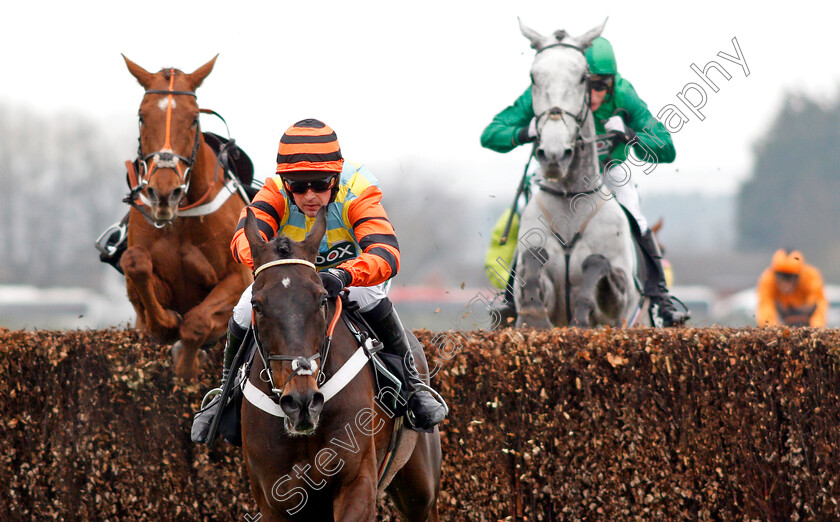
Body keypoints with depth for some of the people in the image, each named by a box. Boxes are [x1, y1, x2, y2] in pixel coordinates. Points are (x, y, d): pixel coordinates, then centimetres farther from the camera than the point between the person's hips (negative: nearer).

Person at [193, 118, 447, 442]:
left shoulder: (356, 194, -34)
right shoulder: (276, 192, -29)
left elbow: (386, 253, -48)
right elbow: (245, 236, -46)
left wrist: (343, 276, -69)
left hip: (351, 275, -2)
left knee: (372, 298, -34)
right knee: (245, 311, -22)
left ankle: (412, 386, -16)